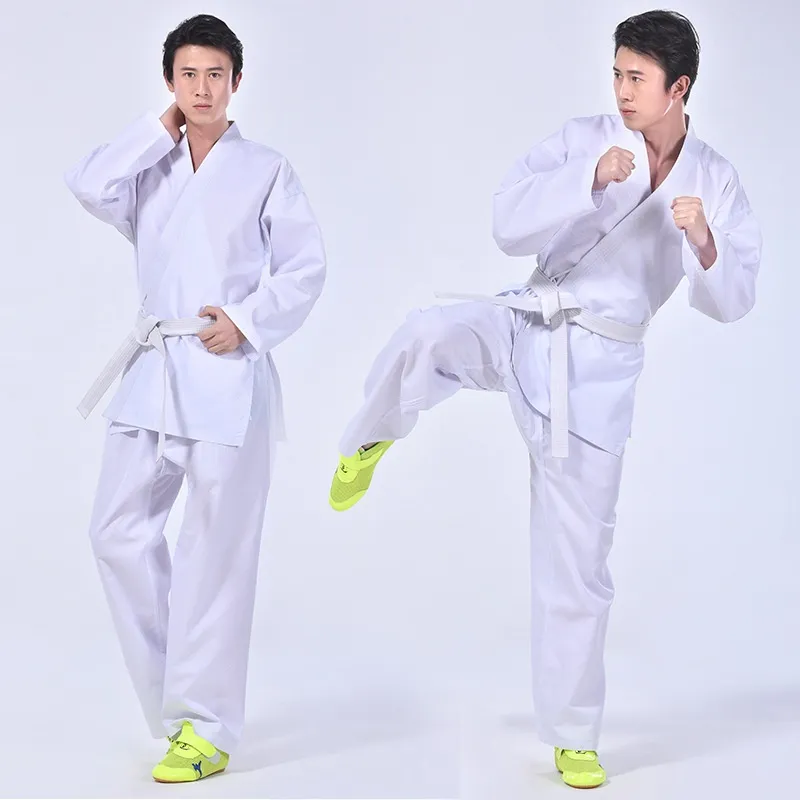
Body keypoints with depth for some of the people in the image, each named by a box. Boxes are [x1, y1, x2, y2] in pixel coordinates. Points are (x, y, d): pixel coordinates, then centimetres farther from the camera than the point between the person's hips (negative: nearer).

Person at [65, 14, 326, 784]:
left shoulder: (265, 169, 3)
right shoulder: (151, 168, 14)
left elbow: (306, 269, -1)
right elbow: (90, 187, -5)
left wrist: (248, 321, -13)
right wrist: (160, 130, 1)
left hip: (227, 376, -5)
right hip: (153, 371, 5)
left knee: (215, 555, -4)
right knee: (120, 530, 4)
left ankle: (204, 729, 5)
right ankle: (176, 695, 20)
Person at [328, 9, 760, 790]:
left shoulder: (715, 182, 2)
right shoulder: (583, 138, -3)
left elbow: (730, 302, 1)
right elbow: (510, 226, -12)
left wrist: (705, 246, -20)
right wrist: (592, 180, -24)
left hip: (597, 369, 1)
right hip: (524, 327, 0)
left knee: (577, 561, 5)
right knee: (428, 335, -37)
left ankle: (572, 735, 21)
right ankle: (368, 443, -5)